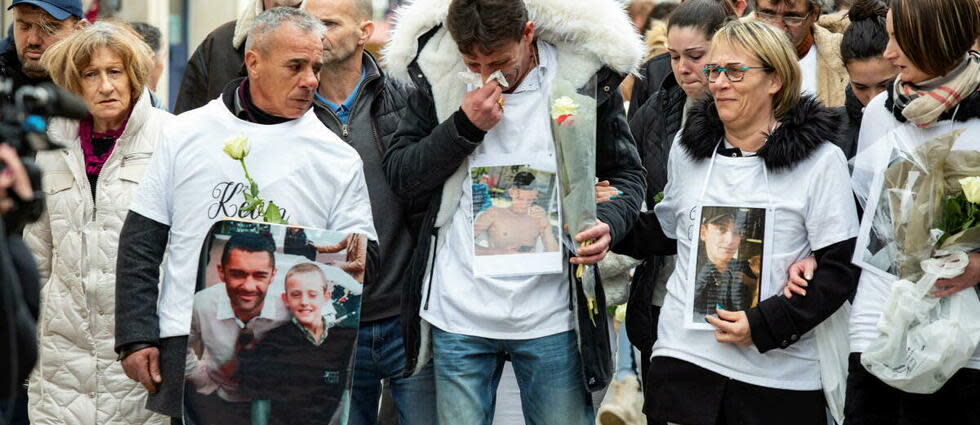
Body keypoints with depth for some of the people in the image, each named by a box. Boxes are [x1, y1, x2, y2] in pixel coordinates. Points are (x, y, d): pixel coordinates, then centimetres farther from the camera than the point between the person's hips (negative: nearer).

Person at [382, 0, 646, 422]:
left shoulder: (586, 74, -5)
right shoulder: (437, 74, -1)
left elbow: (626, 174, 5)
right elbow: (399, 175, 0)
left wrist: (608, 222, -17)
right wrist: (464, 126, -14)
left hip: (551, 316, -1)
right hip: (458, 312, 1)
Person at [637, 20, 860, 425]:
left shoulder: (821, 160, -5)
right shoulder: (687, 147, 9)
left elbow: (840, 268, -8)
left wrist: (764, 324, -16)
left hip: (779, 373, -3)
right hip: (685, 358, 3)